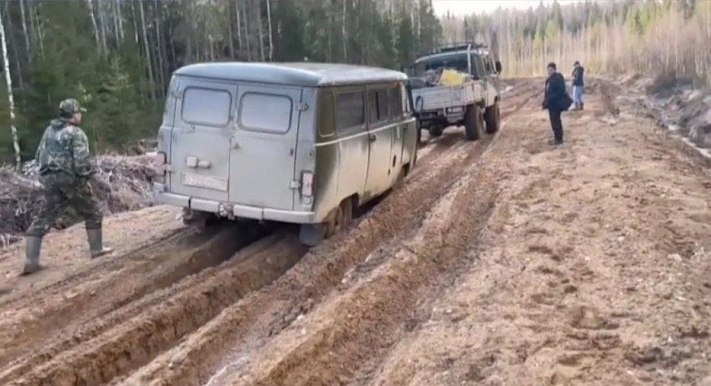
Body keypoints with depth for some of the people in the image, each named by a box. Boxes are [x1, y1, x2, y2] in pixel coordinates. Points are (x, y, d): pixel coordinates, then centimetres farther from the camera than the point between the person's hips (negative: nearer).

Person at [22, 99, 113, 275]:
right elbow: (81, 160, -18)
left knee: (42, 219, 6)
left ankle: (31, 261, 1)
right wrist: (88, 175, -2)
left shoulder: (49, 131, 13)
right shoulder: (76, 133, -10)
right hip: (71, 180, -6)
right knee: (92, 214, 13)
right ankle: (96, 249, 20)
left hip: (50, 180, 6)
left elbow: (39, 155, 16)